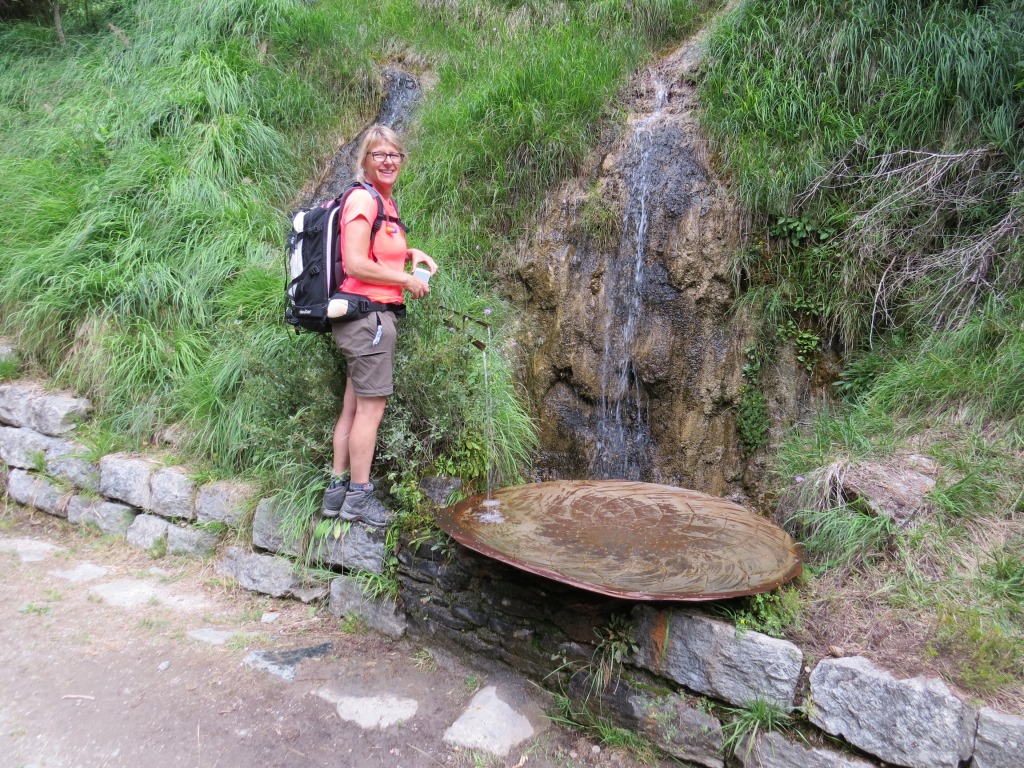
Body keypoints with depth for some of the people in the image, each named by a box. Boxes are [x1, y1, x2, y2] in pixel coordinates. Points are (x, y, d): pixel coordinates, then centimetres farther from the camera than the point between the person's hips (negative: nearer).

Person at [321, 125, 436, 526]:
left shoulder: (385, 202, 17)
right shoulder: (362, 197, -12)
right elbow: (355, 264, -19)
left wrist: (410, 254, 14)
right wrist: (406, 280, -11)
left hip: (373, 315, 10)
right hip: (367, 312, -10)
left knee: (354, 406, 11)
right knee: (372, 406, -4)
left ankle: (337, 491, 19)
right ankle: (358, 497, 5)